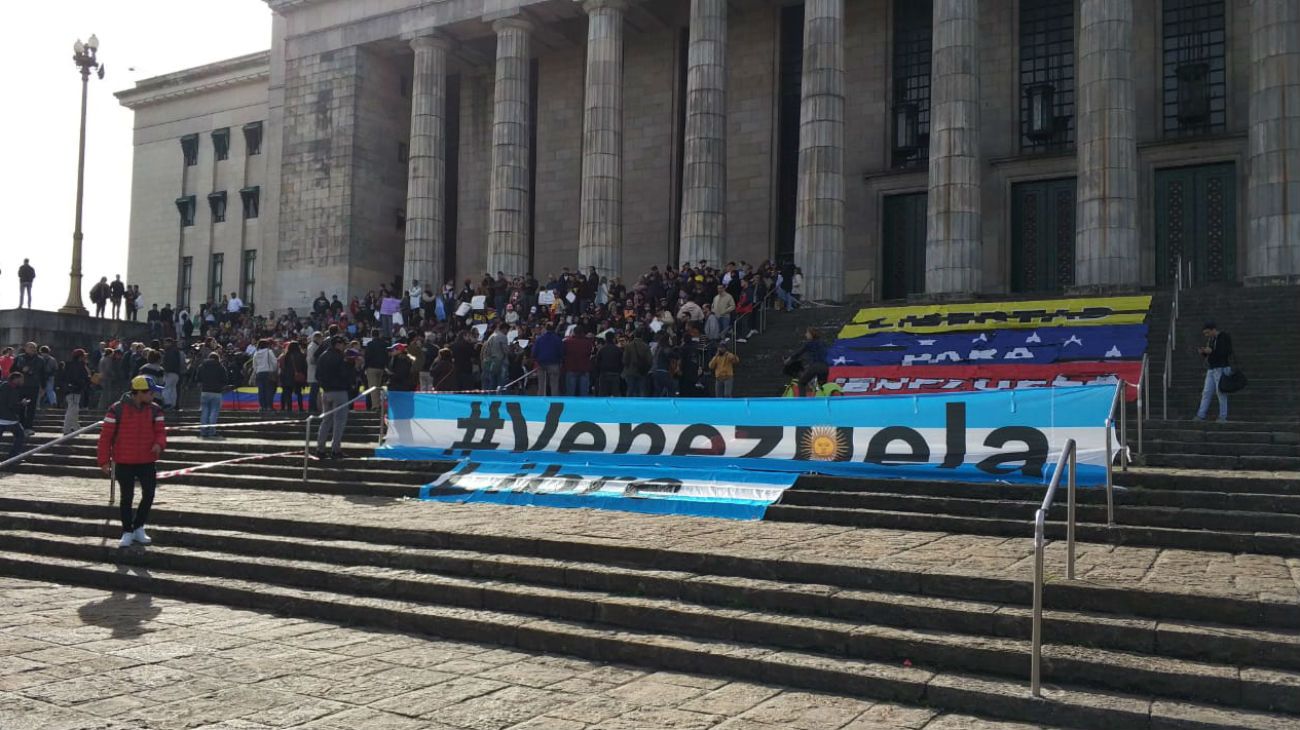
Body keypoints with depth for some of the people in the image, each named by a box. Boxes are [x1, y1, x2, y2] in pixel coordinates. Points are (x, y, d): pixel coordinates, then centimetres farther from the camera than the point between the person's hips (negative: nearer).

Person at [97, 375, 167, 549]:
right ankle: (127, 532, 21)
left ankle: (138, 528, 24)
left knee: (148, 495, 3)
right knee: (127, 497, 6)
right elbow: (106, 436, -7)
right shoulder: (117, 410, -10)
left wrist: (159, 443, -22)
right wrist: (104, 461, -8)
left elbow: (160, 430, 2)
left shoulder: (155, 410, 1)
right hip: (124, 463, -3)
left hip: (148, 462, 3)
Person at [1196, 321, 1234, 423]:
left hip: (1222, 369, -8)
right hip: (1211, 370, 8)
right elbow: (1207, 355, 20)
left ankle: (1223, 416, 2)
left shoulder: (1225, 337, -10)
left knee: (1221, 393, -5)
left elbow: (1227, 352, -19)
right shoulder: (1210, 340, 14)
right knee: (1207, 392, 1)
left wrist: (1211, 351, -23)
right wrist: (1203, 352, -3)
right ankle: (1201, 415, -2)